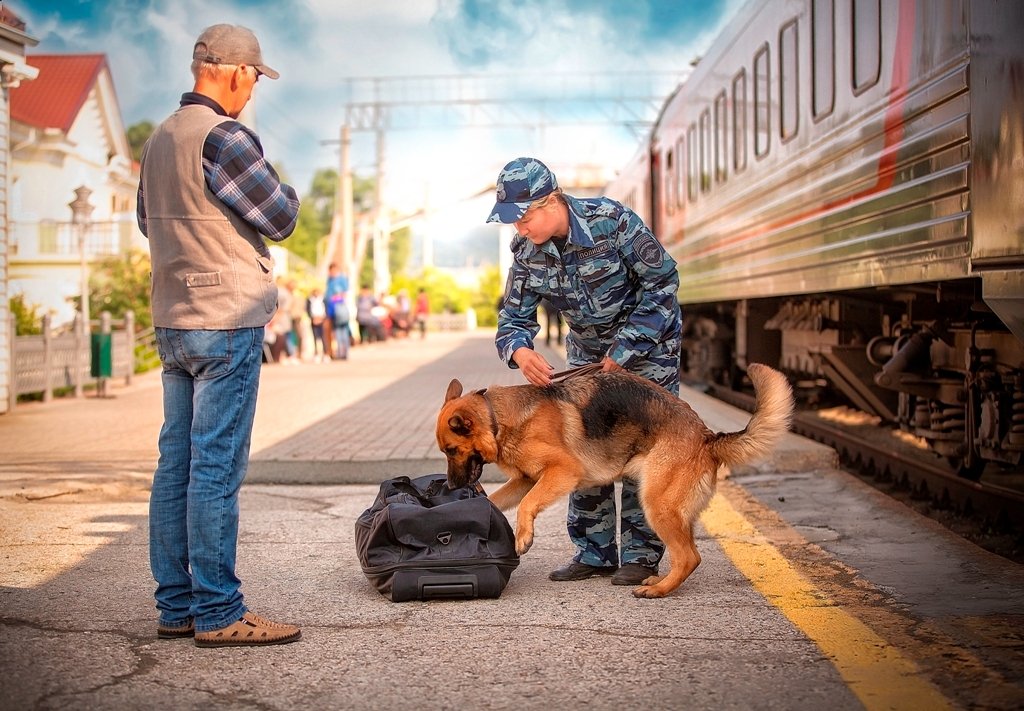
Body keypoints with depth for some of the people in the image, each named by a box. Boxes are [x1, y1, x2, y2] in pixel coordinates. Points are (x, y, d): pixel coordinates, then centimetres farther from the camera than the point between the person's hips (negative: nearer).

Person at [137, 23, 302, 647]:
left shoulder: (160, 139, 13)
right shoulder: (223, 137, -14)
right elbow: (280, 219, -9)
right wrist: (284, 190, 10)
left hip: (173, 321, 9)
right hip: (228, 320, -9)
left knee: (176, 462, 10)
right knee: (217, 466, -6)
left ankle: (176, 605, 15)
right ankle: (217, 613, -2)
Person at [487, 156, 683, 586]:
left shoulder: (611, 222, -29)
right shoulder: (527, 252, -13)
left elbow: (663, 281, -21)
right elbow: (513, 317, -8)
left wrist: (625, 350, -24)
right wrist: (520, 352, -34)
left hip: (647, 341, -5)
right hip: (587, 350, 5)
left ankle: (641, 554, 1)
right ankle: (594, 552, 12)